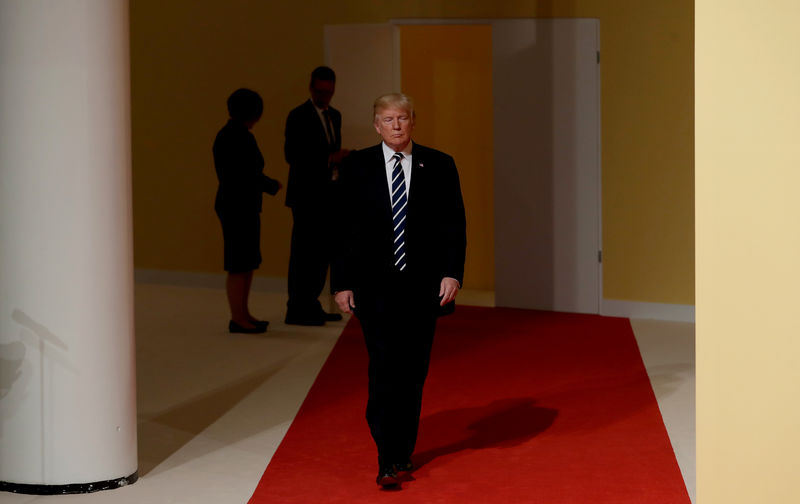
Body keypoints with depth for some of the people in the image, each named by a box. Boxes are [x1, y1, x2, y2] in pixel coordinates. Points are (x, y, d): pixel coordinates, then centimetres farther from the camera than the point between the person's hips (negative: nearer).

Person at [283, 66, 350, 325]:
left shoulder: (334, 116, 16)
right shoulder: (298, 117, -8)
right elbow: (292, 155, -16)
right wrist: (329, 158, -21)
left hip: (327, 195, 7)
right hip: (306, 195, -7)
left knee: (323, 251, 8)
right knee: (304, 251, -5)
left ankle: (311, 305, 14)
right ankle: (296, 310, -1)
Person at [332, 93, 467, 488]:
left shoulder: (438, 166, 5)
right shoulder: (358, 167, 3)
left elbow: (453, 225, 4)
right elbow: (344, 228, 3)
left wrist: (452, 273, -8)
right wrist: (342, 283, -2)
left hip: (422, 287, 2)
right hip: (375, 288, -2)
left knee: (413, 373, 8)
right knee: (384, 371, -9)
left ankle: (404, 452, 20)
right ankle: (387, 461, -9)